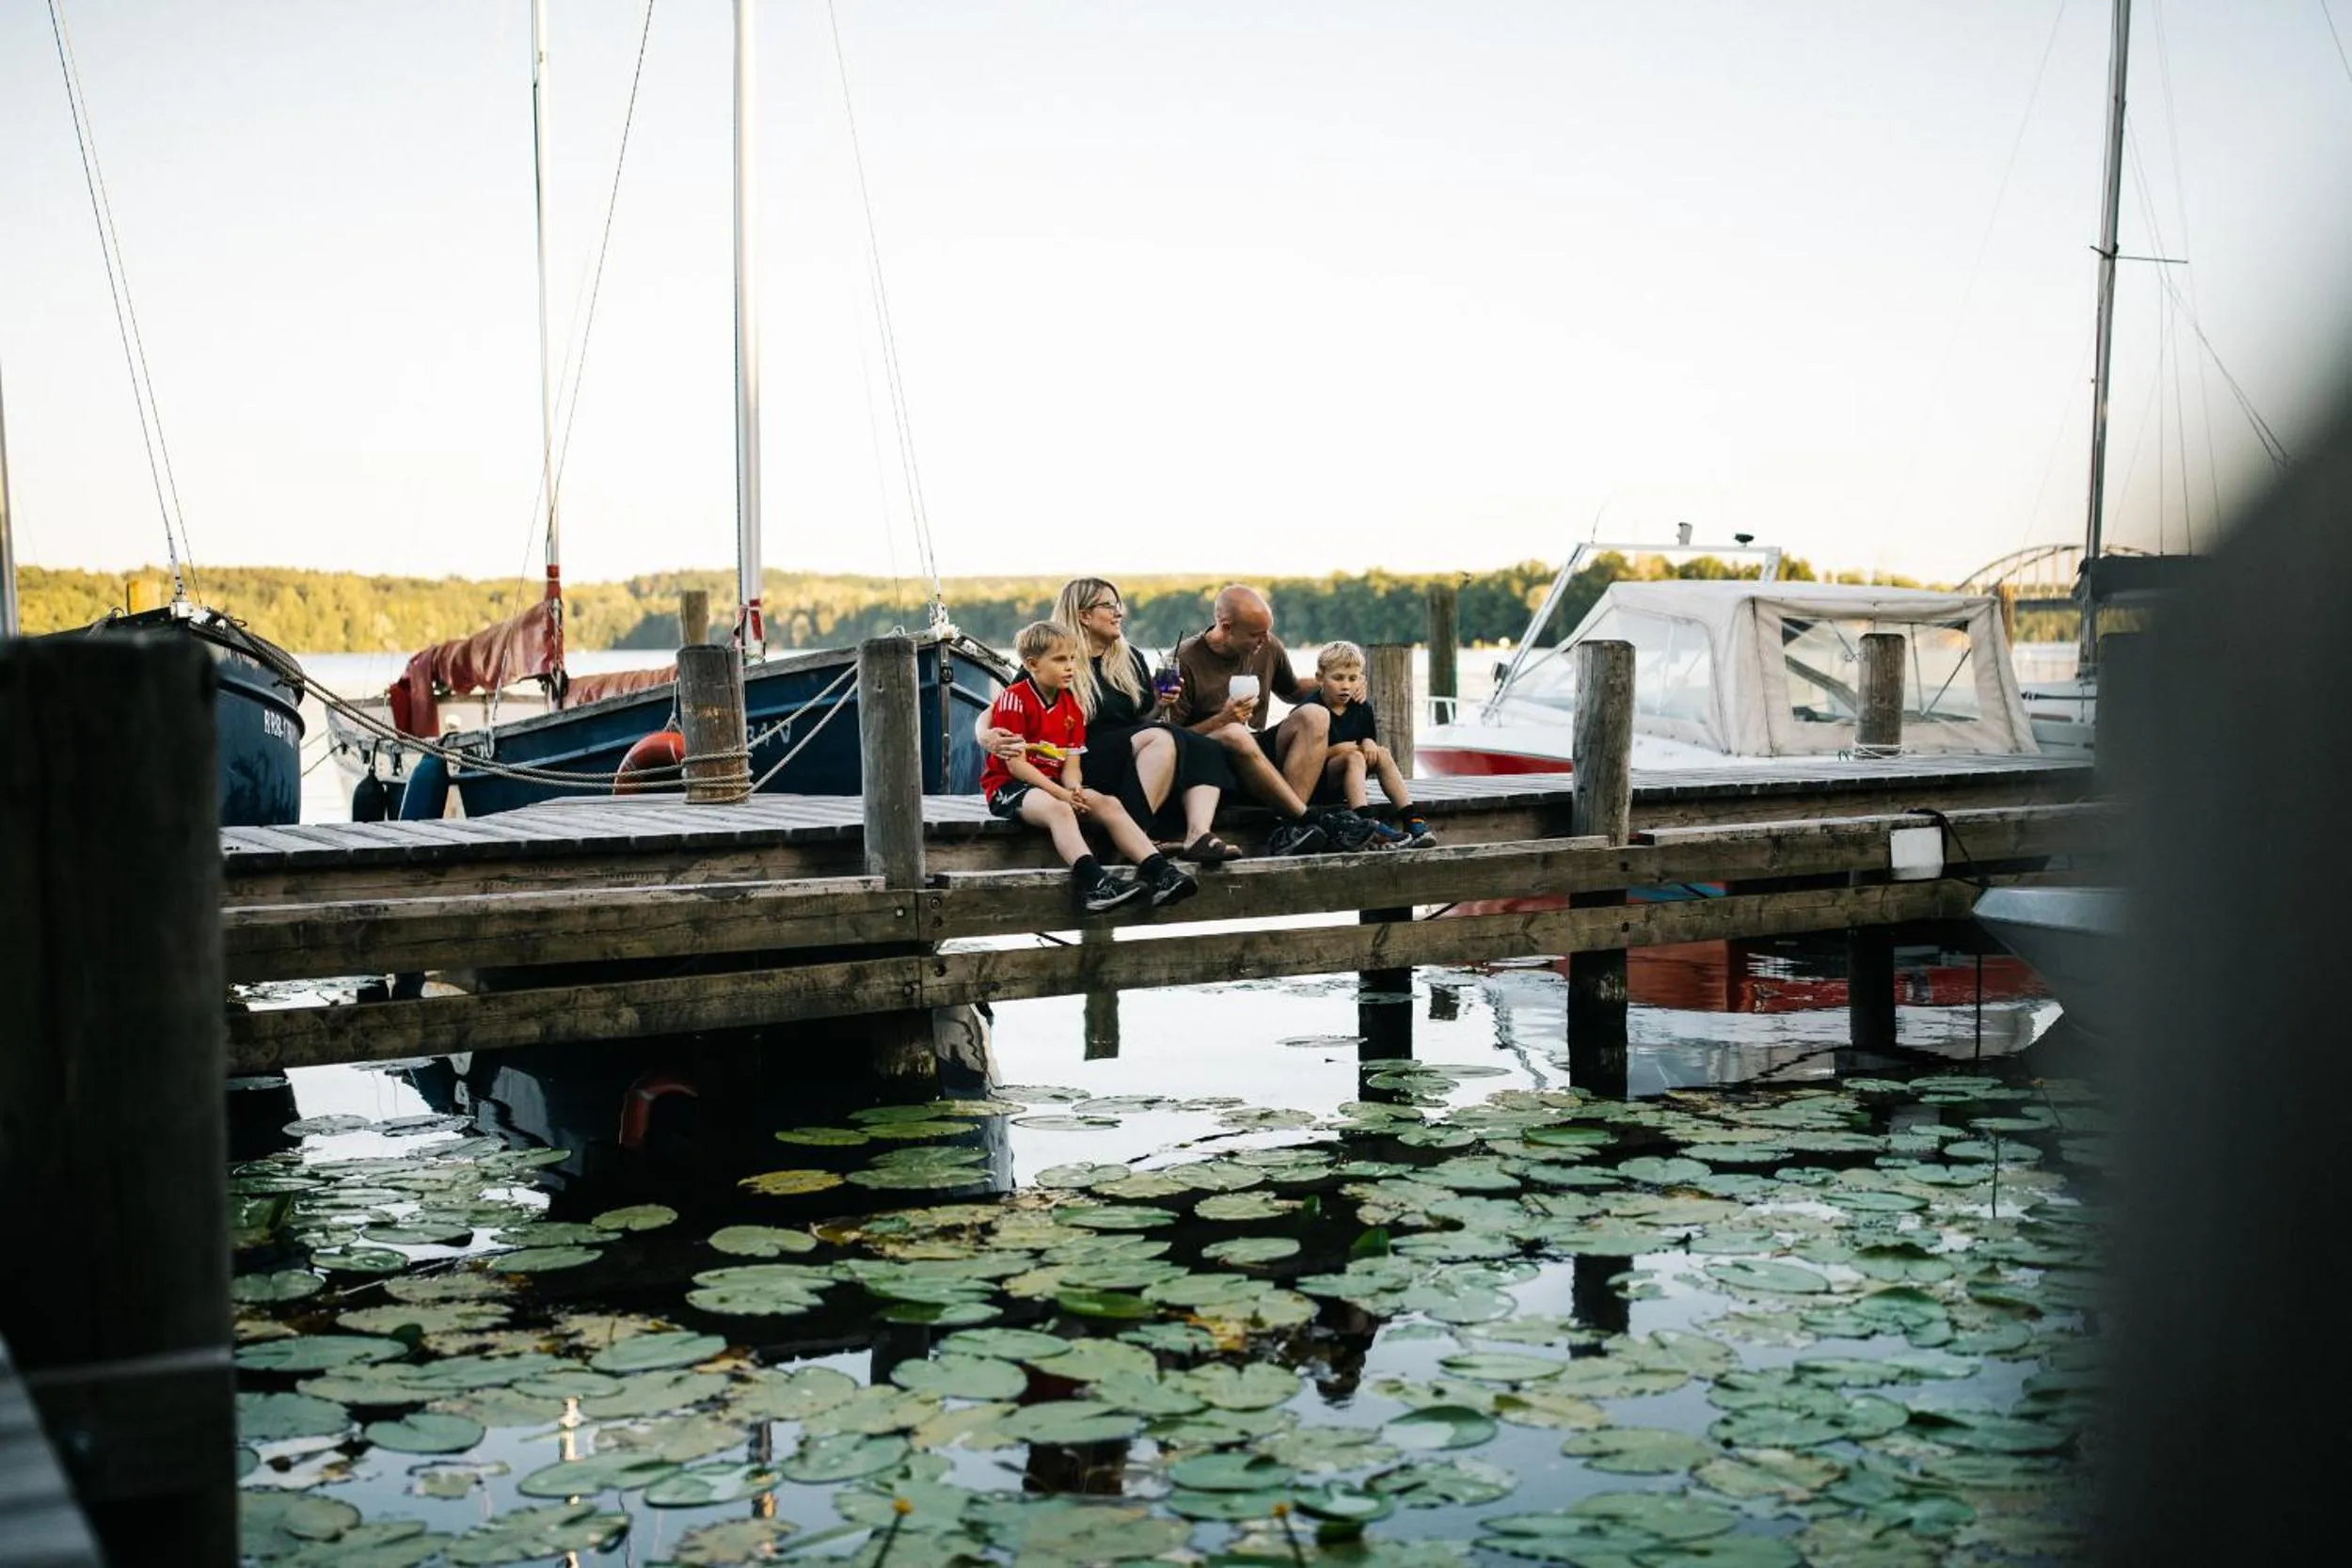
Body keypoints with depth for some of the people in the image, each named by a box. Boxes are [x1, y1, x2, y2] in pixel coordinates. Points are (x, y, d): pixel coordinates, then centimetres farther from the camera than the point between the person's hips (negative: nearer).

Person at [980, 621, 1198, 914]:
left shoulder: (1071, 705, 12)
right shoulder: (1014, 699, -10)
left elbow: (1071, 765, 7)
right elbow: (1015, 764, -15)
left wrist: (1075, 790, -18)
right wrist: (1062, 794, -22)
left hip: (1055, 785, 7)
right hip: (1008, 785, -7)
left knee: (1109, 804, -15)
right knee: (1059, 810, -36)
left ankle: (1158, 871, -27)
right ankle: (1093, 883, -56)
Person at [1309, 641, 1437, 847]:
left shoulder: (1361, 708, 7)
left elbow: (1371, 742, 11)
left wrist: (1368, 743, -15)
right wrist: (1355, 746, -14)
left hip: (1341, 786, 7)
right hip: (1315, 787, -7)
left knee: (1382, 753, -12)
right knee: (1354, 757, -29)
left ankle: (1411, 819, -22)